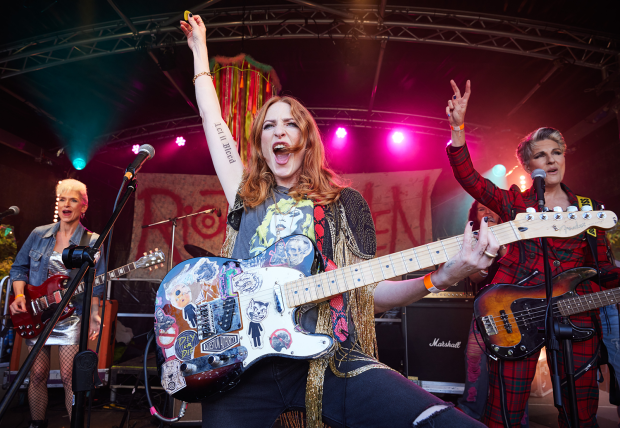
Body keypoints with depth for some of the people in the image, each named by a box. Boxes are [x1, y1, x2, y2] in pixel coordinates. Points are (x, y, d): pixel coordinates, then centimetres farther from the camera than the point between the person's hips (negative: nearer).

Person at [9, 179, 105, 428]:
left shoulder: (92, 242, -2)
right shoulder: (38, 235, 6)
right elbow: (19, 267, 12)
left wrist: (94, 314, -13)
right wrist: (19, 295, -4)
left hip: (71, 316, -3)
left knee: (69, 377, -3)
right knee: (38, 374, 9)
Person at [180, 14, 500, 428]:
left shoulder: (345, 203, 12)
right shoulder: (246, 197, 16)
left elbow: (369, 292, 7)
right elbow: (213, 120, 22)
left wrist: (440, 277, -10)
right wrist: (199, 47, 31)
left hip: (328, 360, -2)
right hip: (243, 365, 3)